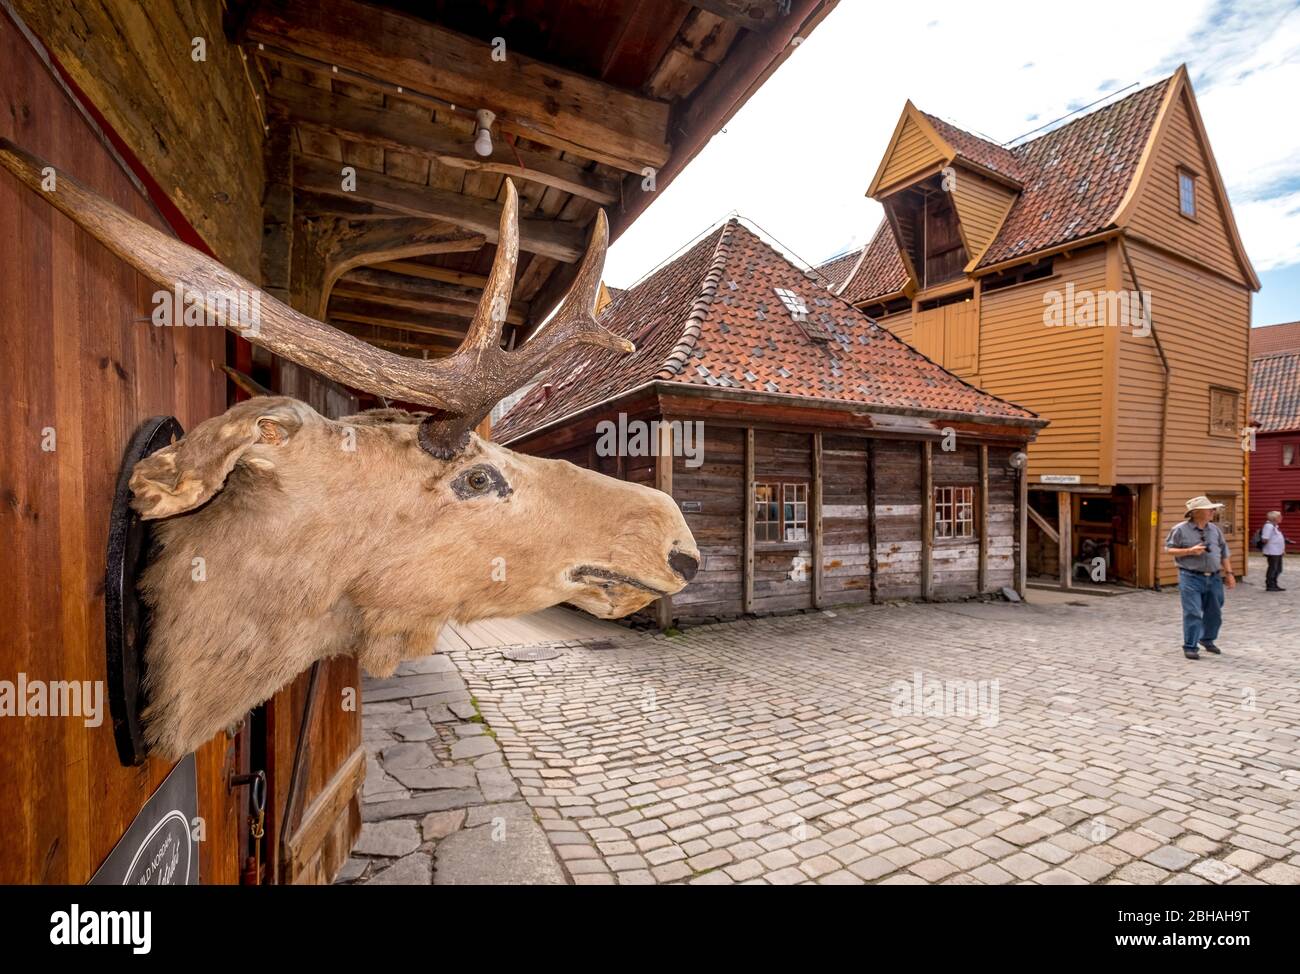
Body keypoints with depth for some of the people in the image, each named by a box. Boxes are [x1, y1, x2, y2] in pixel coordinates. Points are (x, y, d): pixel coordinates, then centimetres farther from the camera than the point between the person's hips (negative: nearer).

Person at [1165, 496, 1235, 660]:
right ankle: (1190, 647, 3)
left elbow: (1224, 553, 15)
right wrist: (1190, 551, -17)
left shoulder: (1214, 529, 9)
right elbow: (1169, 549, -4)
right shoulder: (1181, 529, -6)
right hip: (1191, 577, -5)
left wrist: (1229, 573, 12)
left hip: (1214, 578, 6)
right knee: (1193, 613, -6)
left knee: (1214, 613, 14)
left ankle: (1207, 640, 35)